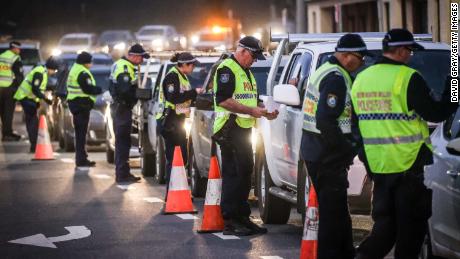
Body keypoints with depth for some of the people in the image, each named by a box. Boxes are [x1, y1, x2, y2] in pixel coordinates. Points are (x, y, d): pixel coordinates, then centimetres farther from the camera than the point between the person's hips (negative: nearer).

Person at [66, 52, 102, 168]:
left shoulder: (74, 70, 17)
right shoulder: (83, 73, -16)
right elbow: (88, 89, -23)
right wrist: (99, 90, -4)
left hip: (74, 104, 10)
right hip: (82, 105, -10)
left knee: (79, 132, 15)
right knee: (81, 133, -8)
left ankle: (81, 158, 21)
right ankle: (81, 159, -8)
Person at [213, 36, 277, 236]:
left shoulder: (247, 73, 22)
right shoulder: (226, 69, -10)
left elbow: (252, 99, 28)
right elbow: (223, 100, -21)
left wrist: (264, 111, 8)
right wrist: (252, 111, -21)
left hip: (244, 129, 10)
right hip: (230, 130, -10)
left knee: (245, 172, 12)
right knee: (233, 174, -11)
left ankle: (242, 217, 18)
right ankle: (230, 221, -11)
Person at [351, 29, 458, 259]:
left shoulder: (360, 79, 9)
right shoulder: (408, 78, -13)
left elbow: (355, 123, 15)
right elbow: (435, 113, -12)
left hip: (377, 165, 6)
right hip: (409, 163, -6)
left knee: (384, 222, 13)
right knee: (412, 223, 5)